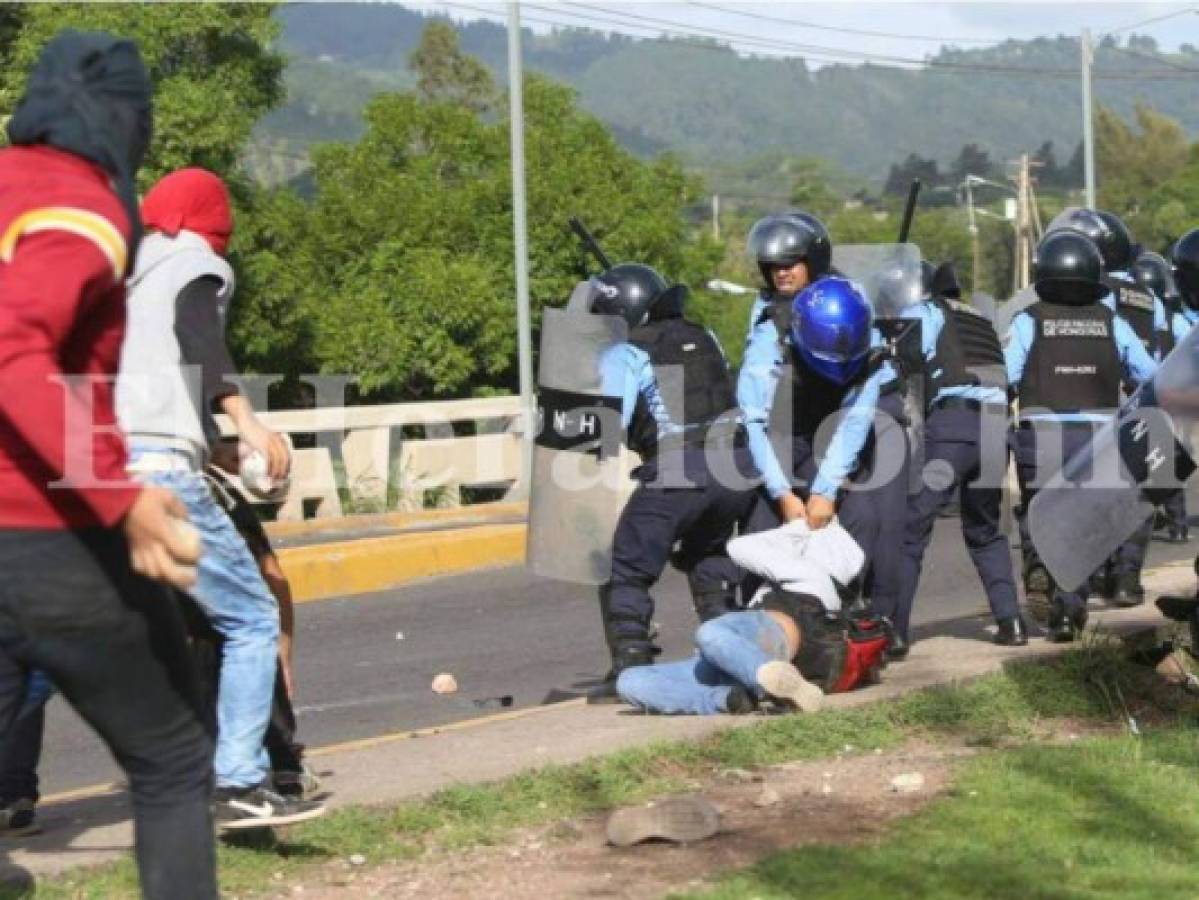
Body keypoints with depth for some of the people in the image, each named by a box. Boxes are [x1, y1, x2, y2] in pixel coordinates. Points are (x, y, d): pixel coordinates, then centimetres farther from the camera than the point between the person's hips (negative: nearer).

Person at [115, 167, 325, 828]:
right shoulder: (199, 265, 9)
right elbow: (196, 330, -12)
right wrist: (244, 420, -23)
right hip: (156, 470, -6)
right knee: (251, 620, 0)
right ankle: (240, 785, -10)